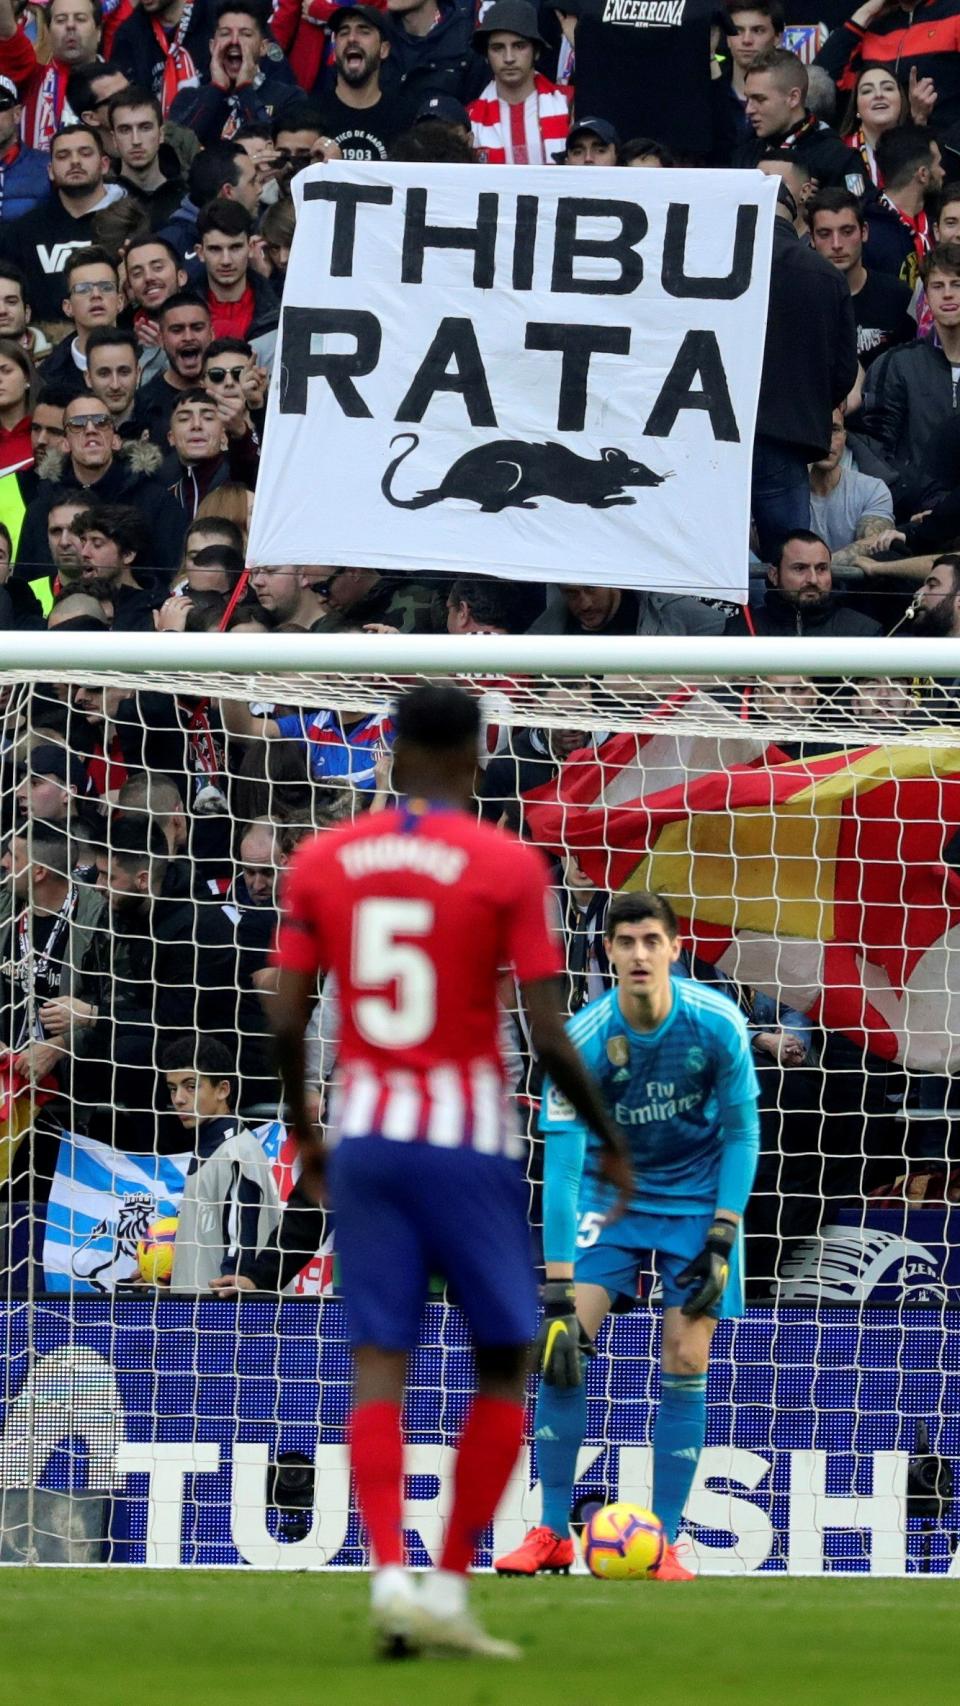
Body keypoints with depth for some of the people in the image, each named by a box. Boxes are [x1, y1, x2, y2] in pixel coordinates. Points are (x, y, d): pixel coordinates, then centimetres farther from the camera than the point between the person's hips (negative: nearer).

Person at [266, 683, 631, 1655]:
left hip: (363, 1136, 3)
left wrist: (303, 1130, 19)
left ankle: (389, 1572, -16)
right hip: (467, 1138, -3)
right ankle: (451, 1584, 2)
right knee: (503, 1362, 9)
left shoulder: (322, 862, 4)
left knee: (378, 1364, 2)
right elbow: (548, 1035, -9)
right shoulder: (508, 867, -6)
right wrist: (608, 1138, 5)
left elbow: (285, 1019, 4)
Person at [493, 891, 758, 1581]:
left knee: (685, 1362, -7)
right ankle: (552, 1534, -5)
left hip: (699, 1198, 0)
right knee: (561, 1345, -14)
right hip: (609, 1191, 0)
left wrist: (721, 1240, -16)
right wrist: (558, 1299, -29)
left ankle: (664, 1543, 2)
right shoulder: (580, 1041, -24)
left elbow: (741, 1133, -8)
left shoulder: (718, 1024, -21)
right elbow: (560, 1168, -25)